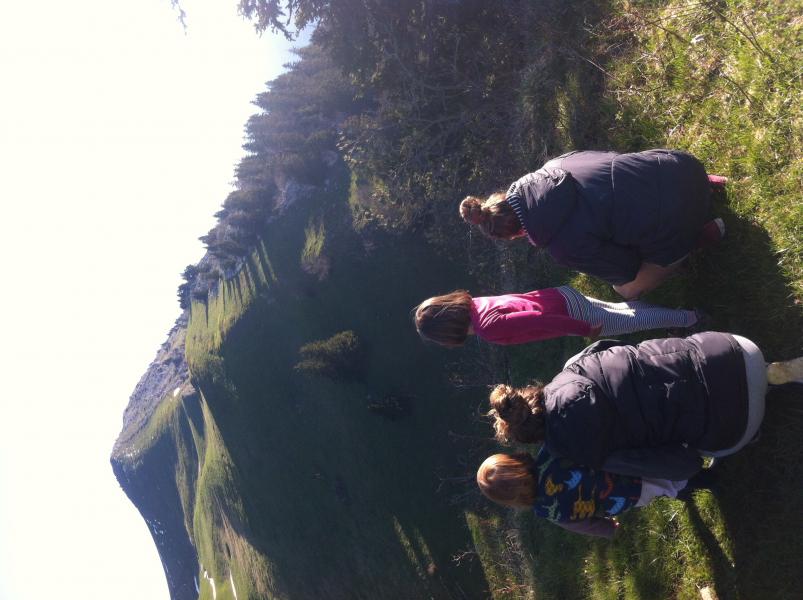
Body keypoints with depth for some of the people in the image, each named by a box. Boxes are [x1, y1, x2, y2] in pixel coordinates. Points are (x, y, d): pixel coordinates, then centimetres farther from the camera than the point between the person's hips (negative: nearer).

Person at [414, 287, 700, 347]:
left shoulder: (487, 327, -28)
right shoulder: (474, 303, -2)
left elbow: (536, 321, -32)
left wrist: (585, 330, -22)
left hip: (570, 314, -7)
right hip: (562, 296, 7)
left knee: (632, 321, 13)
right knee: (618, 311, 30)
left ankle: (686, 318, 27)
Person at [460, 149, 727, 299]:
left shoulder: (564, 246, -18)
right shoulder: (553, 167, -3)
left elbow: (626, 270, -7)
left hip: (673, 223, -6)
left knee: (627, 289, 18)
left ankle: (700, 236, 13)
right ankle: (703, 183, 26)